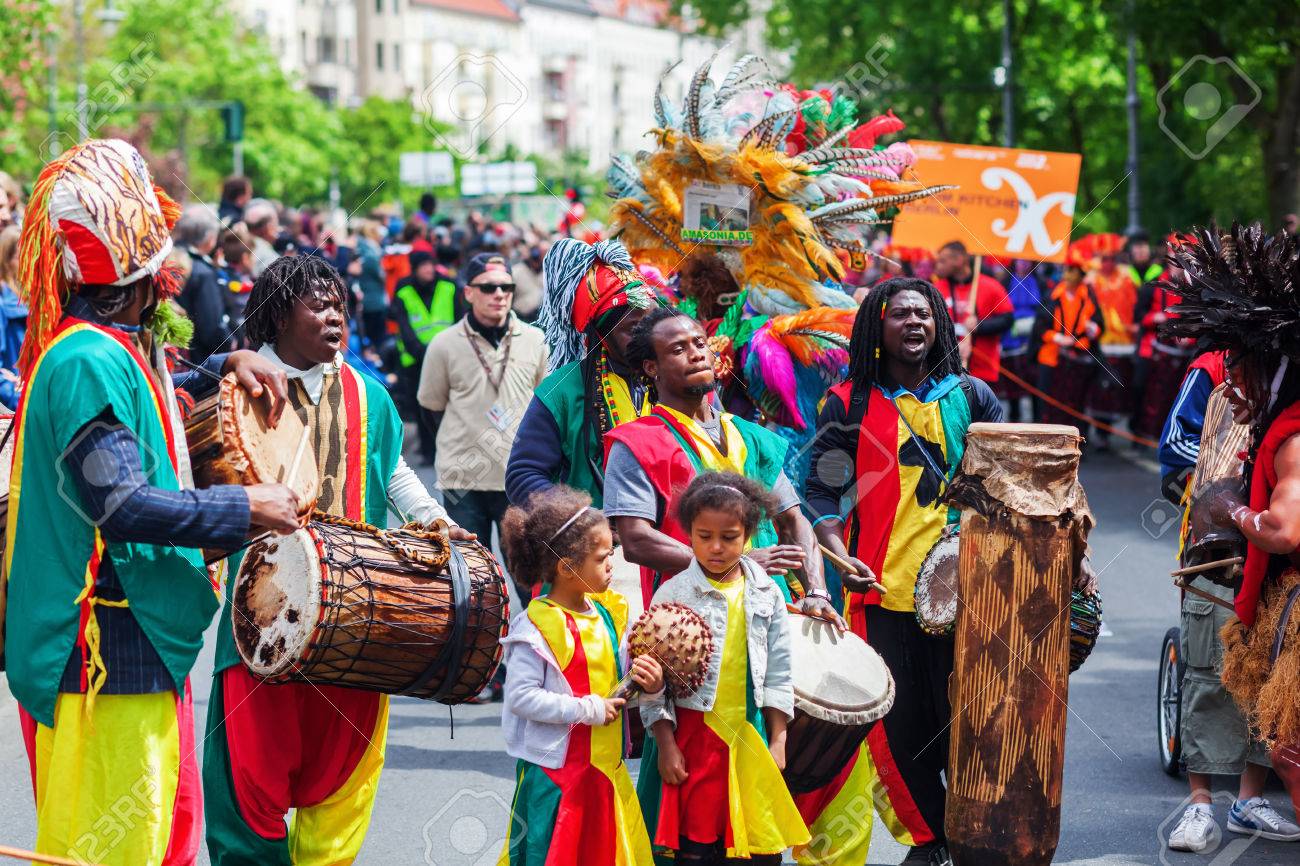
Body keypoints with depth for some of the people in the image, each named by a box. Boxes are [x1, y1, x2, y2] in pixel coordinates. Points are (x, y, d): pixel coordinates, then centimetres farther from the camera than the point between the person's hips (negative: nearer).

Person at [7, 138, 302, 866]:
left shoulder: (119, 349, 12)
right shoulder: (88, 361, -19)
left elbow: (151, 406, 34)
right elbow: (123, 503, -27)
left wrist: (228, 366, 17)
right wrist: (247, 510, -19)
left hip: (142, 643, 11)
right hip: (105, 654, -11)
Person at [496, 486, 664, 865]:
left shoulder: (609, 613, 8)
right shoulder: (537, 627, -16)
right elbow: (521, 696, -21)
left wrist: (650, 684, -7)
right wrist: (587, 710, -20)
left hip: (605, 764, 7)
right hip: (553, 772, -7)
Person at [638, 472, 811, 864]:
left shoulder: (766, 594, 4)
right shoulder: (673, 594, -4)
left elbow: (777, 673, 8)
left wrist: (777, 742, 5)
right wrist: (665, 744, -7)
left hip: (751, 737, 2)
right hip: (691, 736, -2)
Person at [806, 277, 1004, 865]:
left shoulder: (970, 396, 10)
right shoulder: (850, 405, 5)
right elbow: (824, 491, 2)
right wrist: (839, 554, -15)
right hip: (882, 591, 0)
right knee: (898, 727, 3)